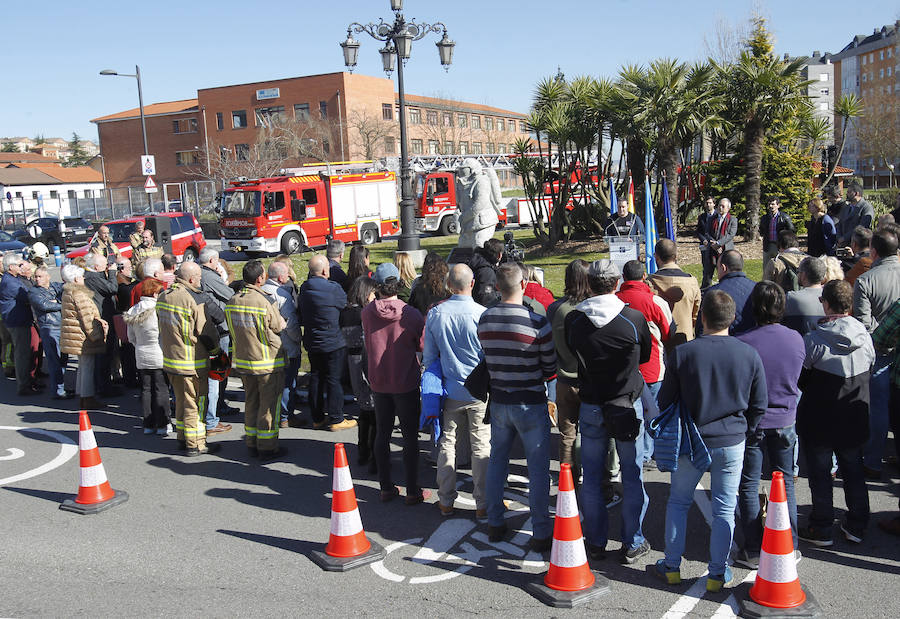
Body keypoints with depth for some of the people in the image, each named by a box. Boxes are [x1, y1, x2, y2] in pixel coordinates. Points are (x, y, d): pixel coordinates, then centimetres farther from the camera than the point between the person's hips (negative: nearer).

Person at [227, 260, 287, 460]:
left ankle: (252, 444, 27)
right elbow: (279, 327, -8)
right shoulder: (265, 302, -21)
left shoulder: (232, 301, 0)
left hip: (243, 361, 6)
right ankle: (267, 447, 11)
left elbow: (232, 330, 10)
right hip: (268, 362, -6)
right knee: (269, 404, 4)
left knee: (251, 401, 18)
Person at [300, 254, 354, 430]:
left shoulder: (304, 288, 2)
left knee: (316, 378, 14)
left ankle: (317, 418, 22)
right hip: (332, 343, -7)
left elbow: (301, 316, 11)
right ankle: (336, 419, 9)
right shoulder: (333, 289, -20)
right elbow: (346, 303, -3)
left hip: (311, 342, 7)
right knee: (334, 380, 2)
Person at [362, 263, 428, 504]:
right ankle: (412, 491, 12)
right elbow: (422, 345, -4)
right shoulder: (411, 314, -16)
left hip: (378, 382, 3)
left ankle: (386, 487, 21)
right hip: (406, 383, -3)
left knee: (382, 434, 14)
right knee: (410, 436, 7)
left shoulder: (367, 312, -7)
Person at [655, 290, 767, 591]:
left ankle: (672, 567, 23)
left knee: (678, 502, 16)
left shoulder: (682, 353, -13)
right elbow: (760, 405, 1)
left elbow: (665, 401, -6)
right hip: (732, 443, 1)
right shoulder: (749, 355, -9)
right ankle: (718, 574, 21)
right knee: (724, 509, 12)